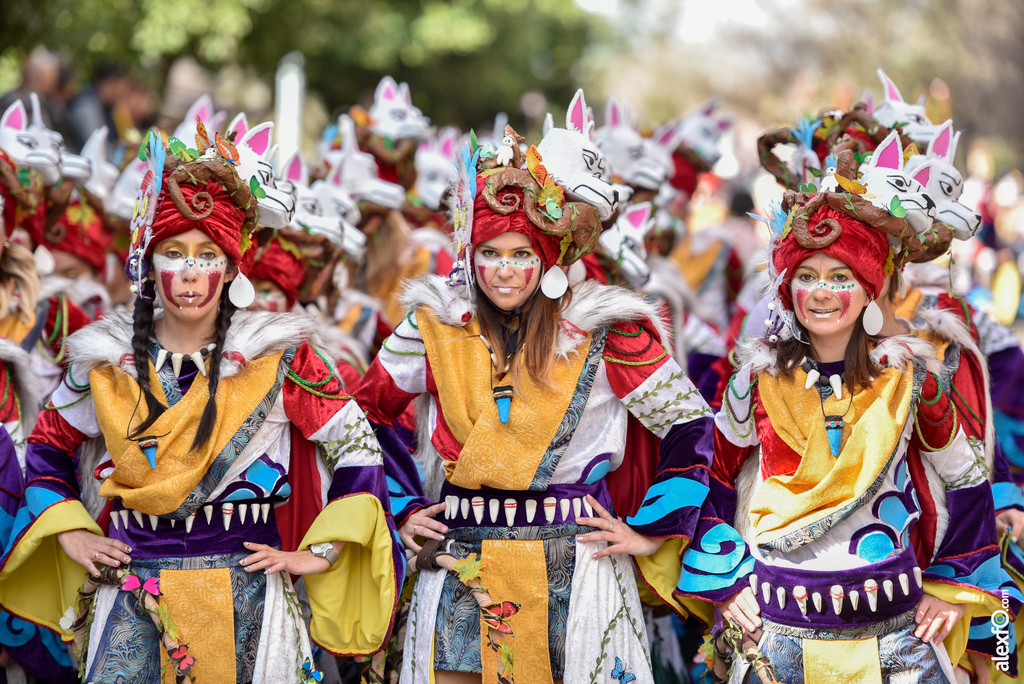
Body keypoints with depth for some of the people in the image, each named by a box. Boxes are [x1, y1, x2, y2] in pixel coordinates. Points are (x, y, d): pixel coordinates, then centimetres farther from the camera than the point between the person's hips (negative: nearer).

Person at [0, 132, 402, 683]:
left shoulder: (277, 357, -3)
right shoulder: (107, 359, 5)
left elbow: (357, 448, 1)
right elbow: (48, 445, 20)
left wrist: (321, 552, -3)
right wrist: (70, 532, 9)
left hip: (242, 594, -1)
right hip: (134, 597, 2)